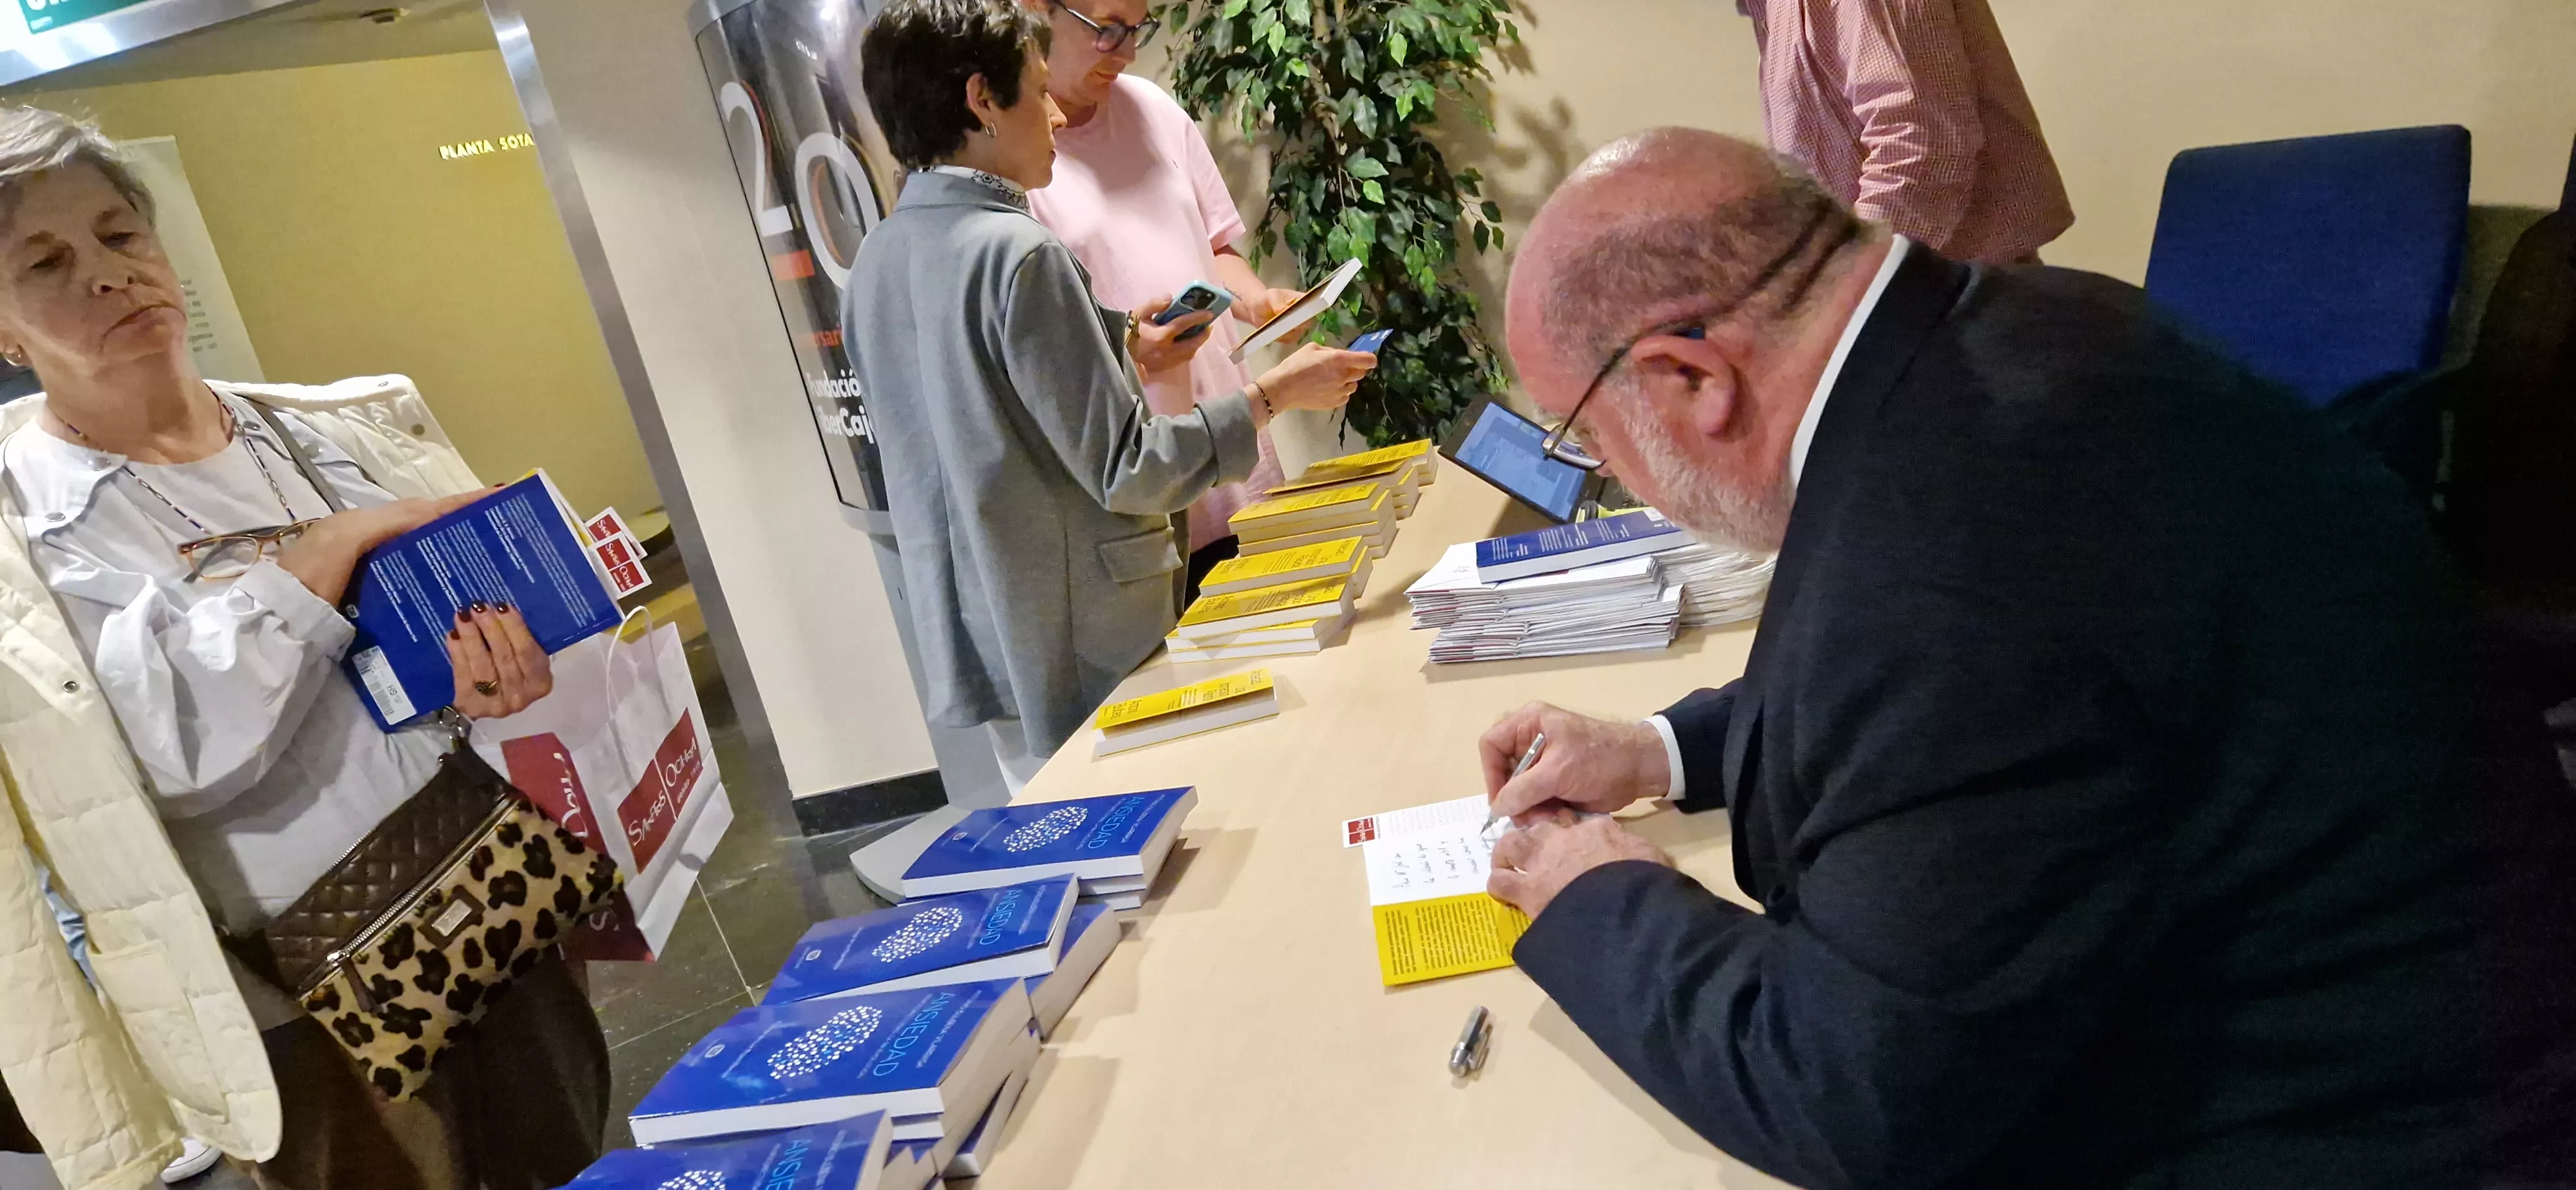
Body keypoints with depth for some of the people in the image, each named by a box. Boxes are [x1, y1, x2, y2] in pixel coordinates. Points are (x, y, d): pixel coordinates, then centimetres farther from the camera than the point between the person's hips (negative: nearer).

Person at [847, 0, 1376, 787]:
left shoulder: (876, 262, 5)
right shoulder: (1017, 253, -19)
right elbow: (1126, 473, -18)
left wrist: (1118, 349, 18)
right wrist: (1275, 394, -10)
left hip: (978, 643, 8)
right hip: (1083, 647, -8)